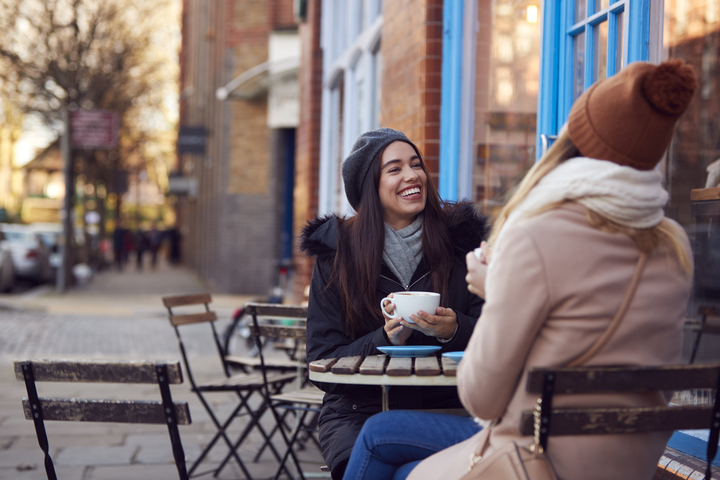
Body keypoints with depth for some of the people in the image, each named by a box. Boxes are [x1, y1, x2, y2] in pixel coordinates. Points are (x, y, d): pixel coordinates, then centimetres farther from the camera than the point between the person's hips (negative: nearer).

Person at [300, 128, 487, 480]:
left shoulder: (459, 240, 6)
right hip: (360, 410, 0)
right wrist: (385, 340, -16)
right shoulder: (336, 253, 4)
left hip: (446, 408, 0)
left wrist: (455, 331, -18)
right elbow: (323, 364, 1)